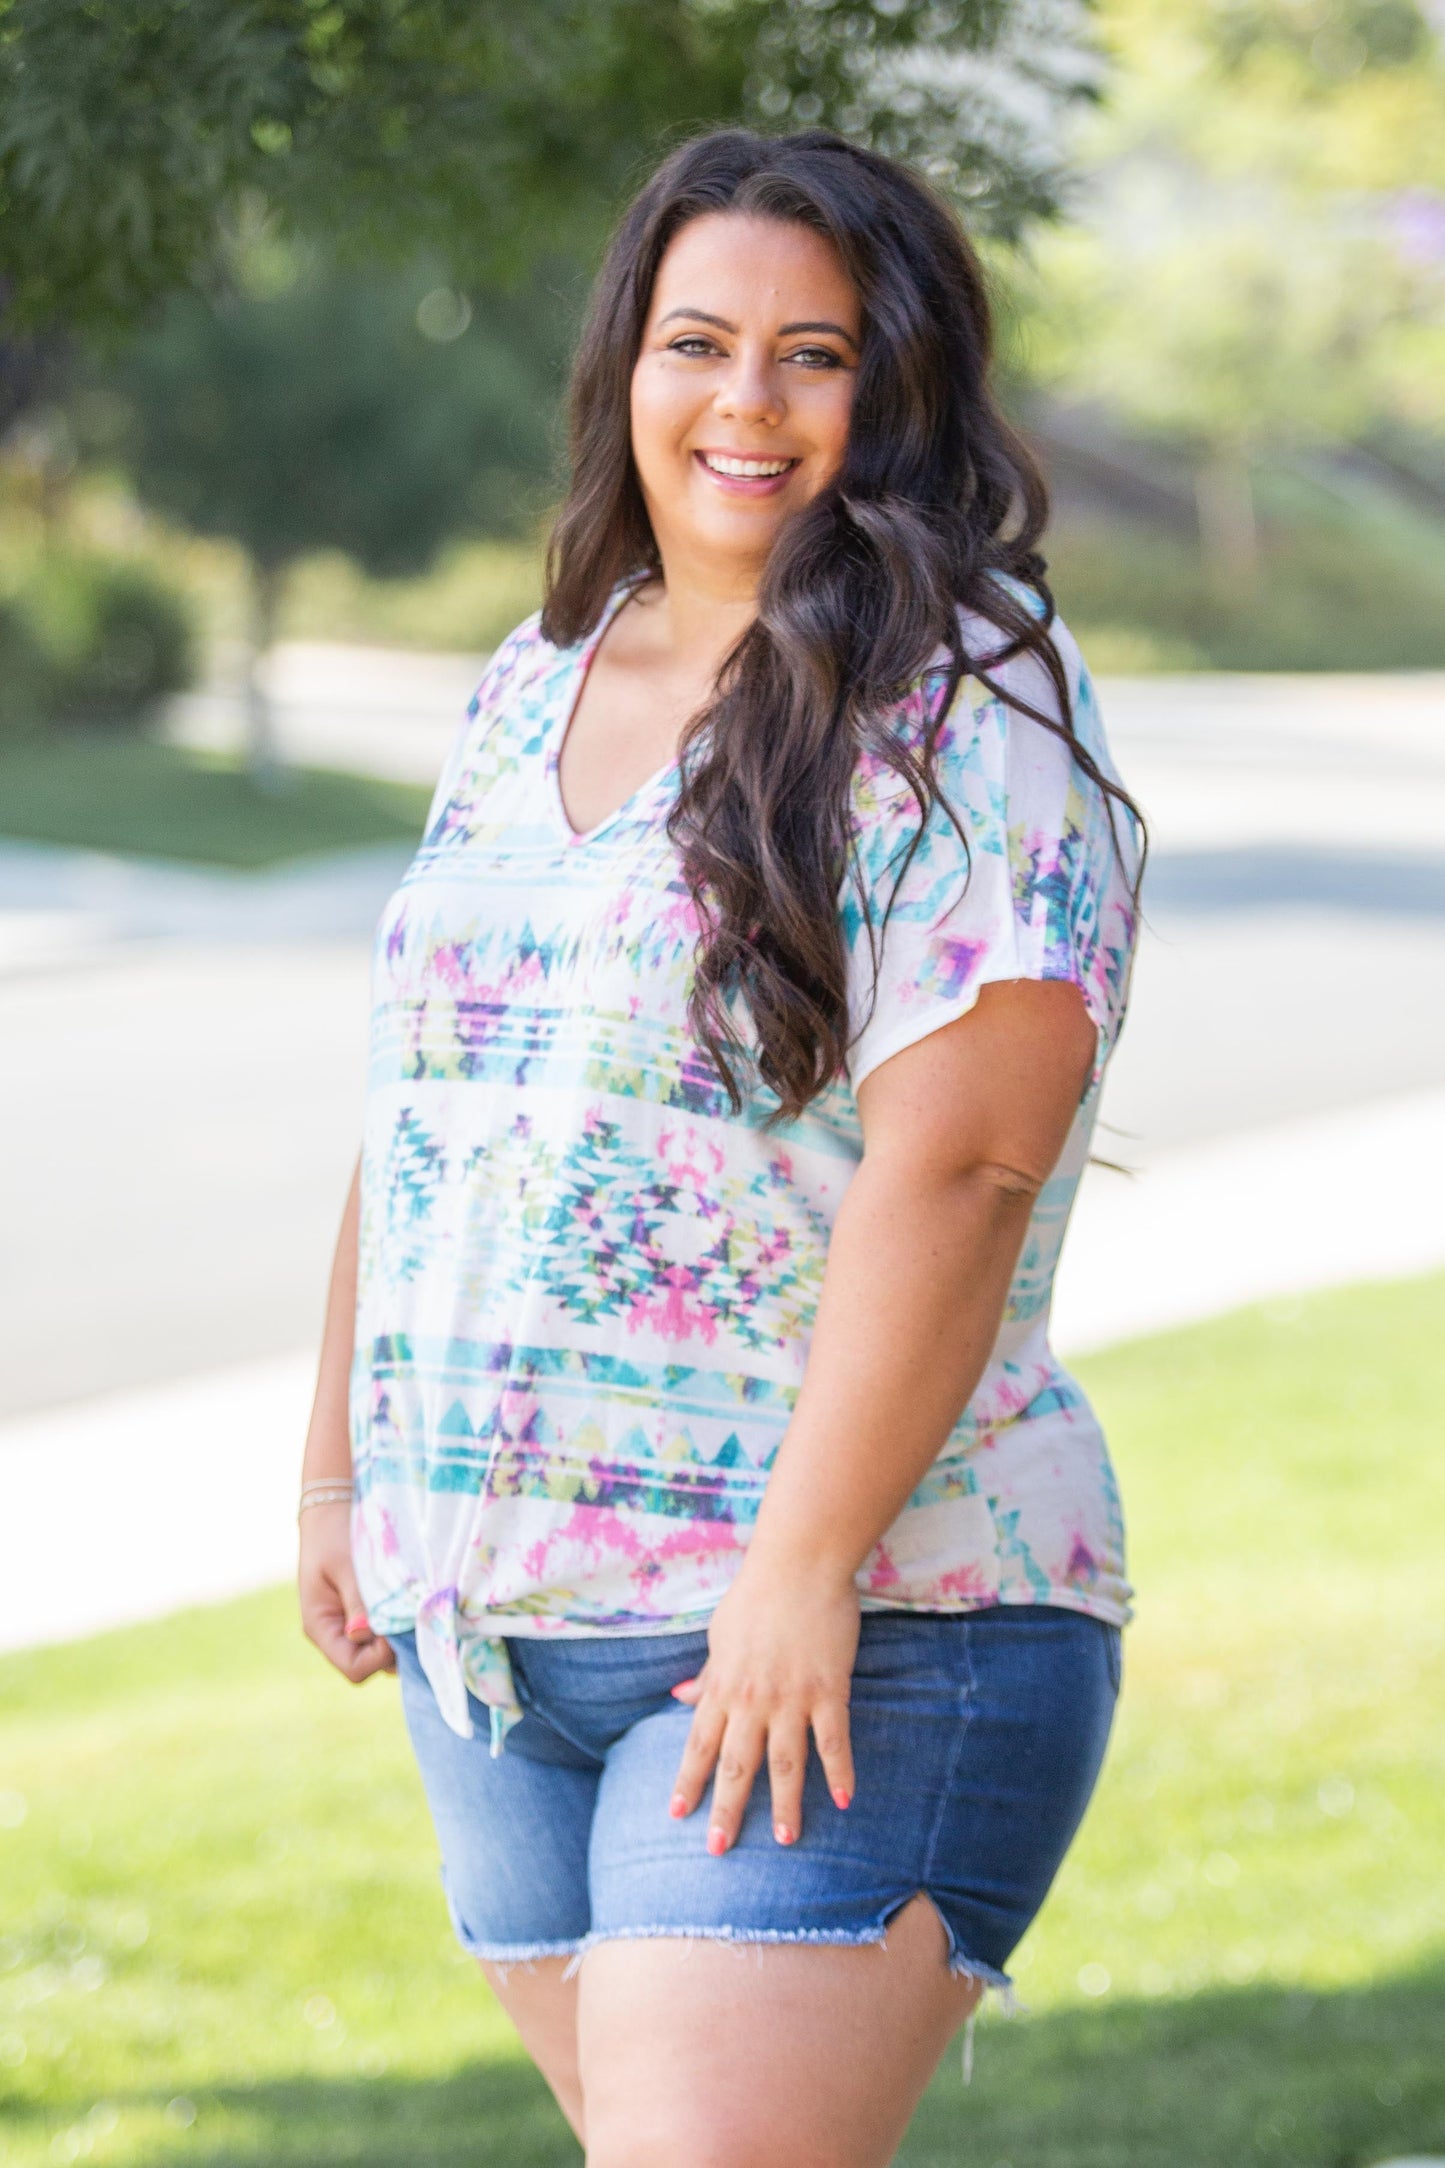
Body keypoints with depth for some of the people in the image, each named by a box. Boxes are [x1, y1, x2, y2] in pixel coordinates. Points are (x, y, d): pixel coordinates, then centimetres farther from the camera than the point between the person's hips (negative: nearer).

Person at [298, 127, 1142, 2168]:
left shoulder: (966, 710, -10)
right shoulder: (532, 692, 13)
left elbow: (956, 1162, -18)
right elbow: (419, 1104, 21)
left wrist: (806, 1568, -22)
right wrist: (342, 1462, 18)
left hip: (844, 1642, -7)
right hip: (496, 1647, 7)